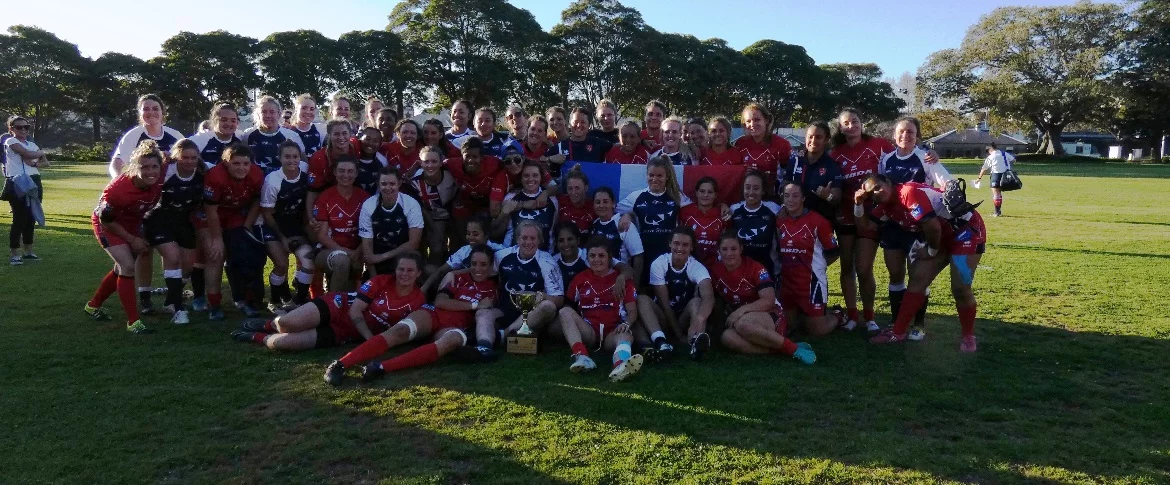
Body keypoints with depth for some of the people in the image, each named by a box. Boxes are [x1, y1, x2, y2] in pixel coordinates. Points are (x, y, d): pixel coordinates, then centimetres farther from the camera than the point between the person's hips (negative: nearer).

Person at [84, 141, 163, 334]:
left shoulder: (159, 185, -24)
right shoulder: (118, 188, -36)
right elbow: (105, 219, -22)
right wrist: (132, 240, -19)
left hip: (132, 225, 7)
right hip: (108, 225, -6)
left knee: (122, 269, 18)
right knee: (128, 267, -19)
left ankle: (93, 306, 42)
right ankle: (133, 321, -12)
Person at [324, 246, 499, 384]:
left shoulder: (493, 291, 18)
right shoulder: (455, 277, 14)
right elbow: (440, 301, 0)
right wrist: (474, 305, -3)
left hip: (454, 327, -1)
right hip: (433, 314, 2)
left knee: (453, 340, -41)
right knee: (398, 331, -31)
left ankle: (382, 367, -50)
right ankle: (341, 364, -42)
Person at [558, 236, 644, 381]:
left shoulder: (622, 278, 10)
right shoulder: (580, 279, 16)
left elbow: (632, 311, 3)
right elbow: (567, 304, 12)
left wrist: (626, 324, -17)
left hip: (613, 332, -2)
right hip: (588, 332, 2)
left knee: (626, 334, -36)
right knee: (565, 311, -23)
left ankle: (621, 364, -74)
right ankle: (582, 357, -46)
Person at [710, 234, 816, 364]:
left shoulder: (755, 268, -11)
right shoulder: (715, 271, 3)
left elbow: (769, 301, -19)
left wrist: (742, 309, -30)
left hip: (771, 318, -4)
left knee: (743, 324, -40)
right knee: (727, 337, -33)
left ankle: (793, 348, -27)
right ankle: (778, 349, -28)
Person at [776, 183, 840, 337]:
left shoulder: (818, 220, -13)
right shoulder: (779, 220, 2)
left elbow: (833, 253, -4)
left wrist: (816, 265, 2)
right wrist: (786, 266, 7)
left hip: (811, 280, -5)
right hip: (787, 281, 5)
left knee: (816, 330, 3)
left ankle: (837, 316, 32)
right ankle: (805, 315, 42)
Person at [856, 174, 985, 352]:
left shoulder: (910, 193, -26)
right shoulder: (887, 206, 2)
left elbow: (932, 226, -30)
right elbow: (865, 223, 11)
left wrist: (932, 251, -12)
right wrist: (859, 204, -6)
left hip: (967, 229, -9)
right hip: (940, 237, 9)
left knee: (960, 288, -13)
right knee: (917, 280, 3)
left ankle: (968, 336, 7)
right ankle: (899, 331, 9)